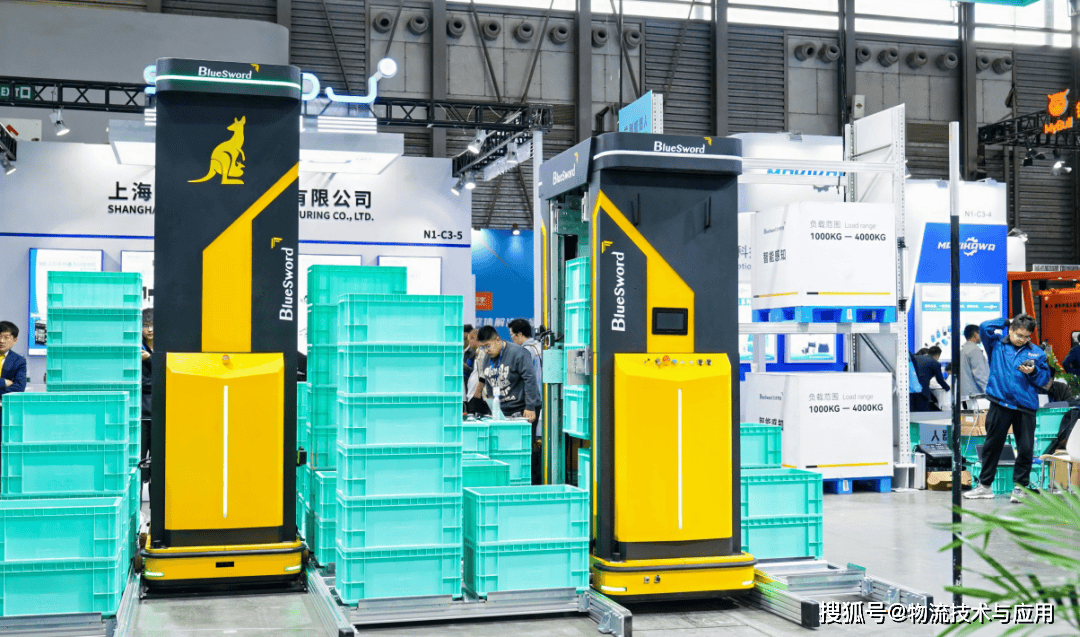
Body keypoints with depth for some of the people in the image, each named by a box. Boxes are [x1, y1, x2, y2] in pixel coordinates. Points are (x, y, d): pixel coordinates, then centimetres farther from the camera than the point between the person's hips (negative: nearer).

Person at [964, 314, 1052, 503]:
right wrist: (1006, 322, 5)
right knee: (992, 445, 8)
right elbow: (984, 328, -6)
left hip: (1025, 406, 1)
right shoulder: (997, 344, 7)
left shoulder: (1037, 352, 9)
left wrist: (1033, 372, -9)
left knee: (1025, 448, 1)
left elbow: (1045, 379, 11)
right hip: (1000, 404, 0)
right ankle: (985, 485, 18)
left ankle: (1020, 487, 14)